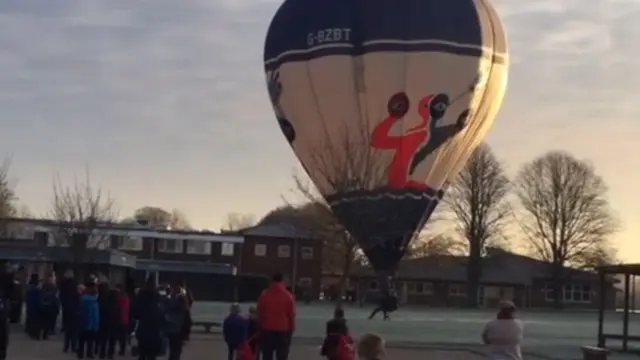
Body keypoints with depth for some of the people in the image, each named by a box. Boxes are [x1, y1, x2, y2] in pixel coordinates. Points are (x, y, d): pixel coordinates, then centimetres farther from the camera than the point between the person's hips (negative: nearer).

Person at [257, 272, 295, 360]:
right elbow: (292, 315, -3)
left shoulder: (264, 295, 0)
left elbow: (259, 314, 5)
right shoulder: (288, 296, -6)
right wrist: (291, 329, 8)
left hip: (267, 331, 2)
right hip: (283, 331, -2)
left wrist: (260, 328, 14)